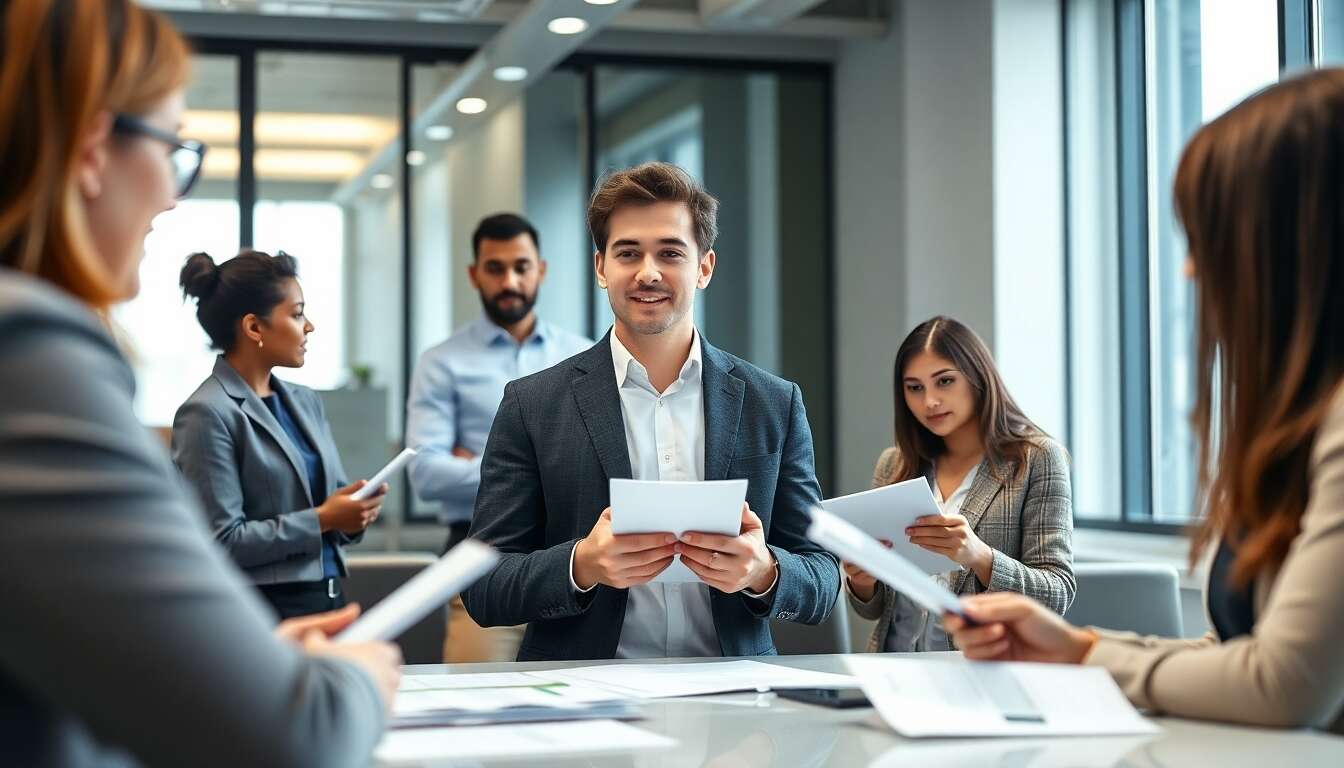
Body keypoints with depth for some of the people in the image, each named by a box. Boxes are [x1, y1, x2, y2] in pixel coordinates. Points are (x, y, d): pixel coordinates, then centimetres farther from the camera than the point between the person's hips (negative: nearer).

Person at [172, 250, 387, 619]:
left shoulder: (306, 402, 12)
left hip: (329, 600, 7)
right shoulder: (208, 414, -12)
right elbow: (222, 541, -17)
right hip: (259, 612, -7)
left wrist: (355, 511, -7)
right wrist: (321, 519, -17)